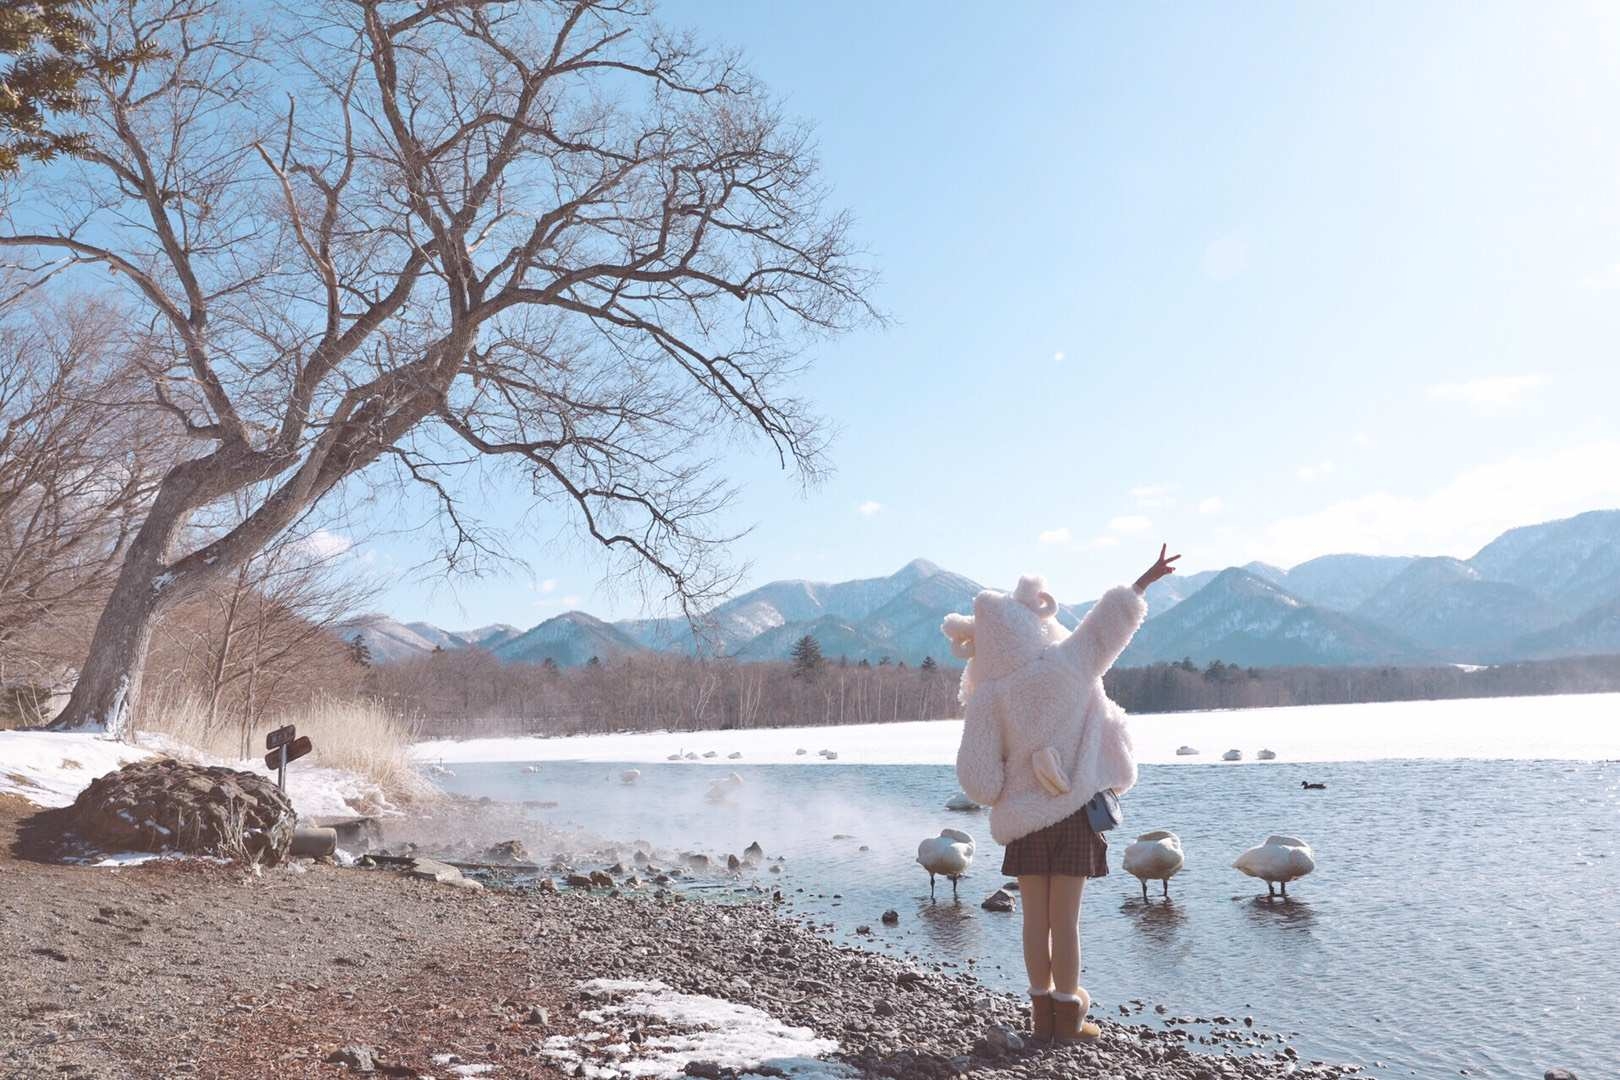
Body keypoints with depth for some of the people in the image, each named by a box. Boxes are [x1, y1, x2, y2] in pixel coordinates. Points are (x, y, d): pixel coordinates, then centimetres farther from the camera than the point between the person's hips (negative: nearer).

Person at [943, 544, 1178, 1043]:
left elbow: (978, 778, -11)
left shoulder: (988, 697, -10)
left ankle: (1044, 1014, 19)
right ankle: (1067, 1019, 13)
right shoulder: (1066, 665, -9)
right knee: (1065, 920, 4)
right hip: (1074, 811, 0)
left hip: (1023, 818, 0)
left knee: (1036, 918, 10)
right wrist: (1149, 576, 17)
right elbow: (1114, 614, 4)